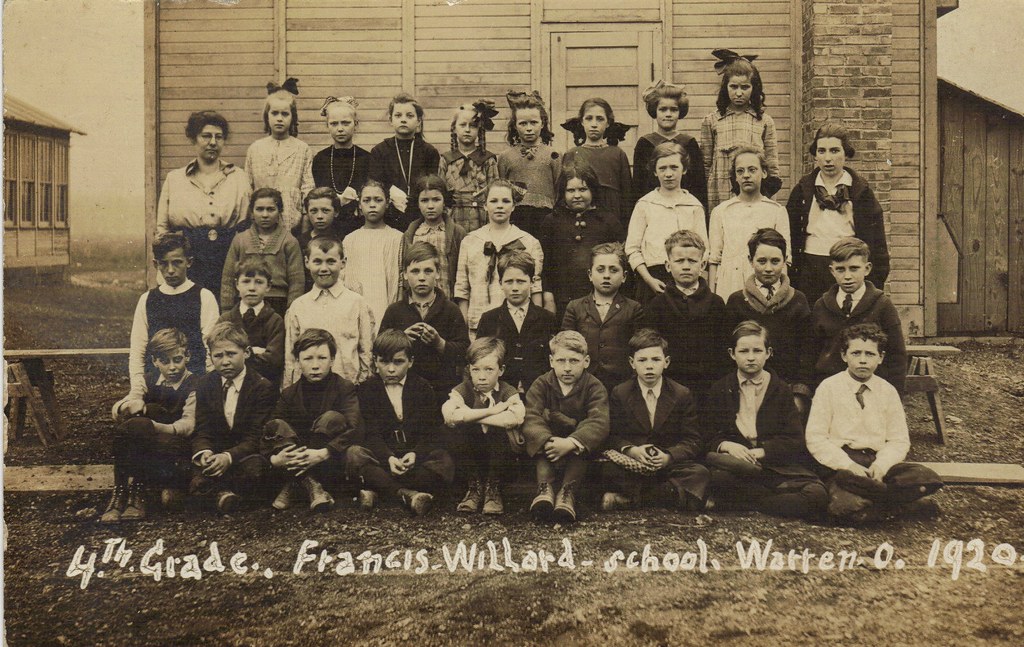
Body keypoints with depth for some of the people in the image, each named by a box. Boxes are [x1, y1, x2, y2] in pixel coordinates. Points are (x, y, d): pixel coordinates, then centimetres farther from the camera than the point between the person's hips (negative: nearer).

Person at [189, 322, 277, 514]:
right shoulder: (205, 384, 7)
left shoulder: (263, 387, -6)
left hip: (247, 455, -2)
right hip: (215, 454, 2)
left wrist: (228, 457, -31)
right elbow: (202, 431, 3)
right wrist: (204, 453, -22)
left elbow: (256, 437, -11)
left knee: (254, 469, -37)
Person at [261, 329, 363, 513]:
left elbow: (356, 430, -19)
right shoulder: (289, 394, 7)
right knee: (277, 426, -18)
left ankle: (293, 486, -27)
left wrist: (323, 453, -33)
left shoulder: (344, 388, -3)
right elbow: (267, 434, -3)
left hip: (332, 466, -3)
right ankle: (312, 486, -33)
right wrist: (273, 458, -26)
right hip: (293, 463, 3)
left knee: (332, 418, -26)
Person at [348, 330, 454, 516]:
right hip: (382, 455, 0)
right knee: (353, 454, -30)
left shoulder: (423, 387, 6)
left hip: (416, 454, 1)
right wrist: (389, 458, -27)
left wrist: (415, 454, -24)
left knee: (445, 462, -30)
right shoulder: (367, 389, 5)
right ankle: (407, 495, -42)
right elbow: (372, 434, -6)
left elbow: (430, 433, -2)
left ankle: (375, 489, -34)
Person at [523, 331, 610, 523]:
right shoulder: (540, 385, -3)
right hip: (549, 443, 1)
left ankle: (568, 492, -43)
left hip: (580, 447, -1)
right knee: (543, 442, -31)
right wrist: (548, 441, -42)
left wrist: (570, 443, -43)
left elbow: (599, 423, -25)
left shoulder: (594, 387, -8)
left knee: (579, 447, -34)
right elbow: (531, 419, -19)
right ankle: (545, 488, -40)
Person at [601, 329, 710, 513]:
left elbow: (694, 441, 1)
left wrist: (668, 457, -18)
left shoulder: (682, 394, 5)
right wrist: (631, 450, -19)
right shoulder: (619, 394, 6)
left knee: (700, 473, -29)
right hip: (630, 463, -1)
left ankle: (630, 496, -28)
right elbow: (612, 435, 2)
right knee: (607, 469, -33)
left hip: (669, 464, 1)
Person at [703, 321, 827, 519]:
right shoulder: (720, 390, 14)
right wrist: (726, 445, -16)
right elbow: (708, 437, 8)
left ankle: (741, 505, -20)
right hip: (733, 462, 0)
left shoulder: (781, 390, 13)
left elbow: (795, 440, 3)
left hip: (776, 464, 1)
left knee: (817, 495, -29)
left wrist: (760, 451, -14)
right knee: (716, 477, -39)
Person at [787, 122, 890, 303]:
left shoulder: (861, 191, 4)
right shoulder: (803, 190, 7)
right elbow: (790, 239, 7)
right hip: (810, 275, 1)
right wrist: (789, 284, 2)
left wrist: (876, 286, -2)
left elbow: (878, 245, 4)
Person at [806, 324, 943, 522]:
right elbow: (815, 439, -4)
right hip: (840, 464, -4)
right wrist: (848, 465, -17)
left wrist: (880, 465, -12)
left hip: (877, 463, 4)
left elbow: (899, 441, 9)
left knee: (926, 478, -23)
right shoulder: (829, 388, 1)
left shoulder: (888, 391, 10)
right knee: (847, 504, -36)